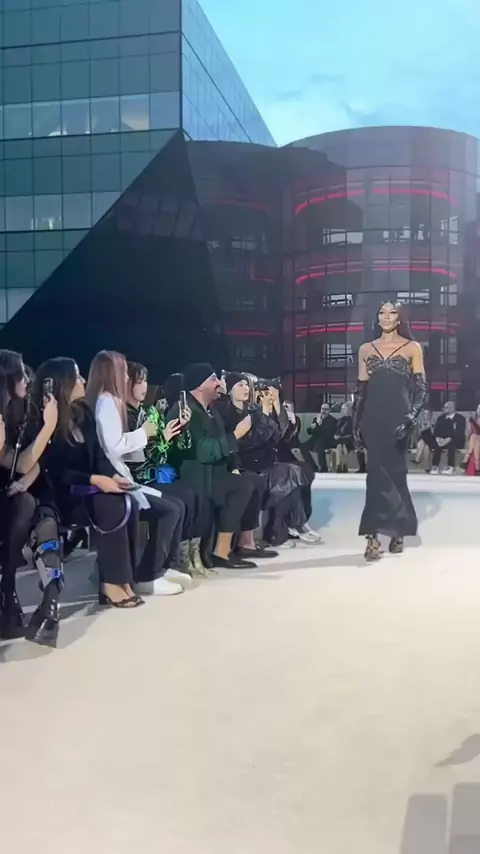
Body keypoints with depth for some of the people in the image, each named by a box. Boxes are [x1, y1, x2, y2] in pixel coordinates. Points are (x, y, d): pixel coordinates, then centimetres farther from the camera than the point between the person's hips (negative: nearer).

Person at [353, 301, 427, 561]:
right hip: (373, 418, 2)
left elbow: (421, 389, -1)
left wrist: (411, 417, -15)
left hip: (398, 417, -2)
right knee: (379, 473, -4)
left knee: (392, 472, 0)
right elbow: (360, 390, 12)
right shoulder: (366, 349, 12)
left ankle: (382, 533, 5)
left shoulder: (412, 348, 4)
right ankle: (388, 533, -4)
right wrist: (356, 424, 6)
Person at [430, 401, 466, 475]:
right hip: (442, 441, 4)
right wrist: (438, 438, -17)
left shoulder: (460, 418, -4)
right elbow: (436, 431, 5)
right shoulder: (441, 418, 11)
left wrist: (450, 439, -27)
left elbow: (460, 433, -15)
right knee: (436, 444, -28)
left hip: (456, 441, -4)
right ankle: (435, 466, -33)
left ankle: (450, 467, -39)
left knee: (450, 444, -37)